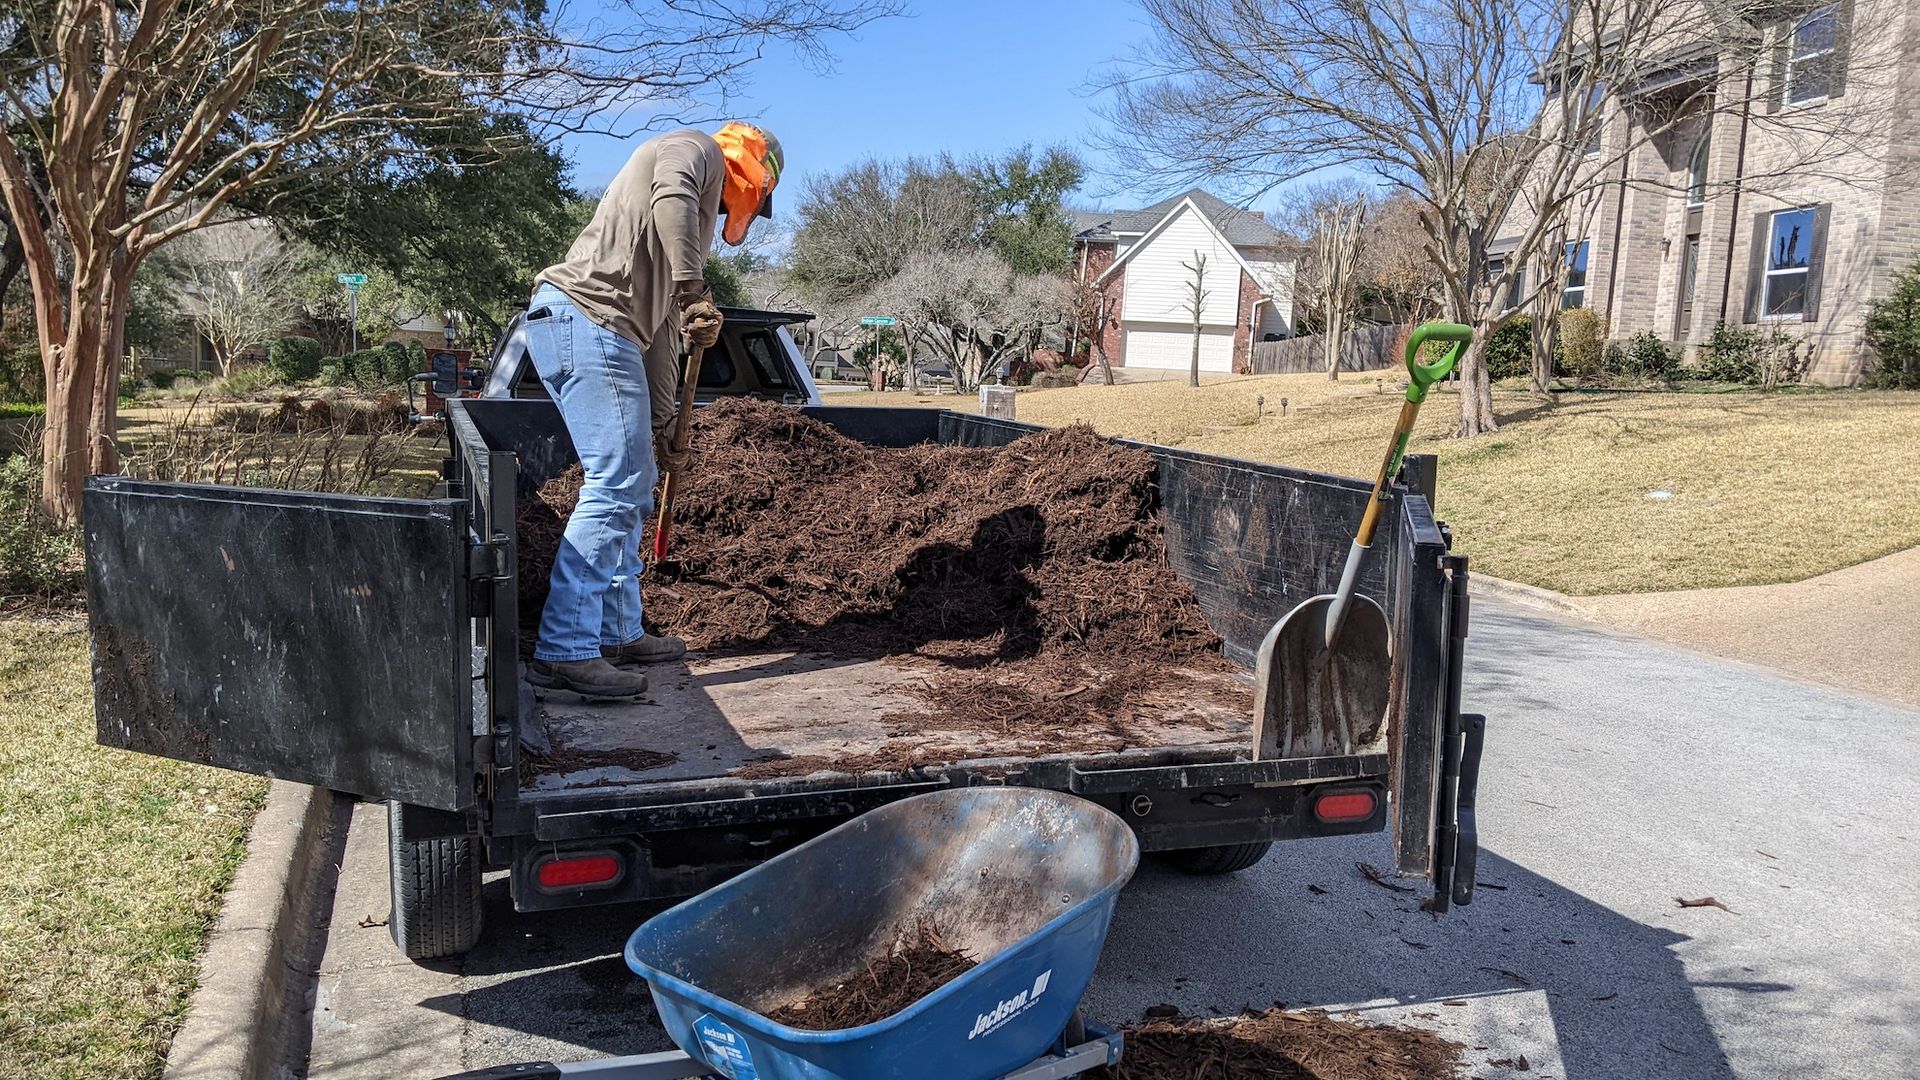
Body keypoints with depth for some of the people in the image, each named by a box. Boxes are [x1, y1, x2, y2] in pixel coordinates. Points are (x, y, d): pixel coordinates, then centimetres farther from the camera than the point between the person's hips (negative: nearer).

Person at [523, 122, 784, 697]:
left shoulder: (698, 209, 31)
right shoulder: (695, 148, 7)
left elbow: (660, 326, 29)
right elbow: (671, 197, -20)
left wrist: (660, 423, 28)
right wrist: (697, 294, -23)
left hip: (574, 327, 10)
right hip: (582, 316, -10)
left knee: (632, 485, 14)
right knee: (614, 486, -13)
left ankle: (619, 633, 21)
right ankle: (563, 651, -13)